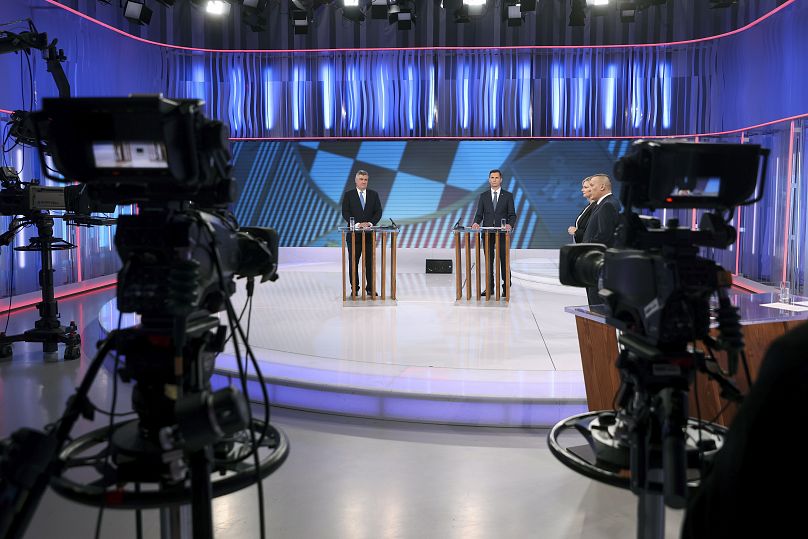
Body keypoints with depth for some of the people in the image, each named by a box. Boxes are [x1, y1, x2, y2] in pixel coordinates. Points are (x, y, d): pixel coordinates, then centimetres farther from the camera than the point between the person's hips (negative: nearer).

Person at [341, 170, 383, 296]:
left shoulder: (374, 194, 7)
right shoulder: (348, 195, 2)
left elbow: (378, 212, 3)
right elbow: (345, 213, -6)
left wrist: (370, 223, -13)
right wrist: (357, 224, -17)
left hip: (369, 233, 1)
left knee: (370, 262, 3)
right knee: (353, 262, 3)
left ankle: (370, 288, 10)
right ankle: (354, 288, 12)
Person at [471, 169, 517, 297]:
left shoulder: (508, 196, 3)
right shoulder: (483, 196, 8)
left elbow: (512, 215, -1)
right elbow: (479, 214, 5)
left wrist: (510, 225, -20)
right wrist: (476, 223, -15)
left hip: (502, 233, -2)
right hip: (487, 232, 2)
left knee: (504, 260, 1)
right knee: (488, 260, 5)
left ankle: (506, 287, 9)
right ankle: (489, 287, 10)